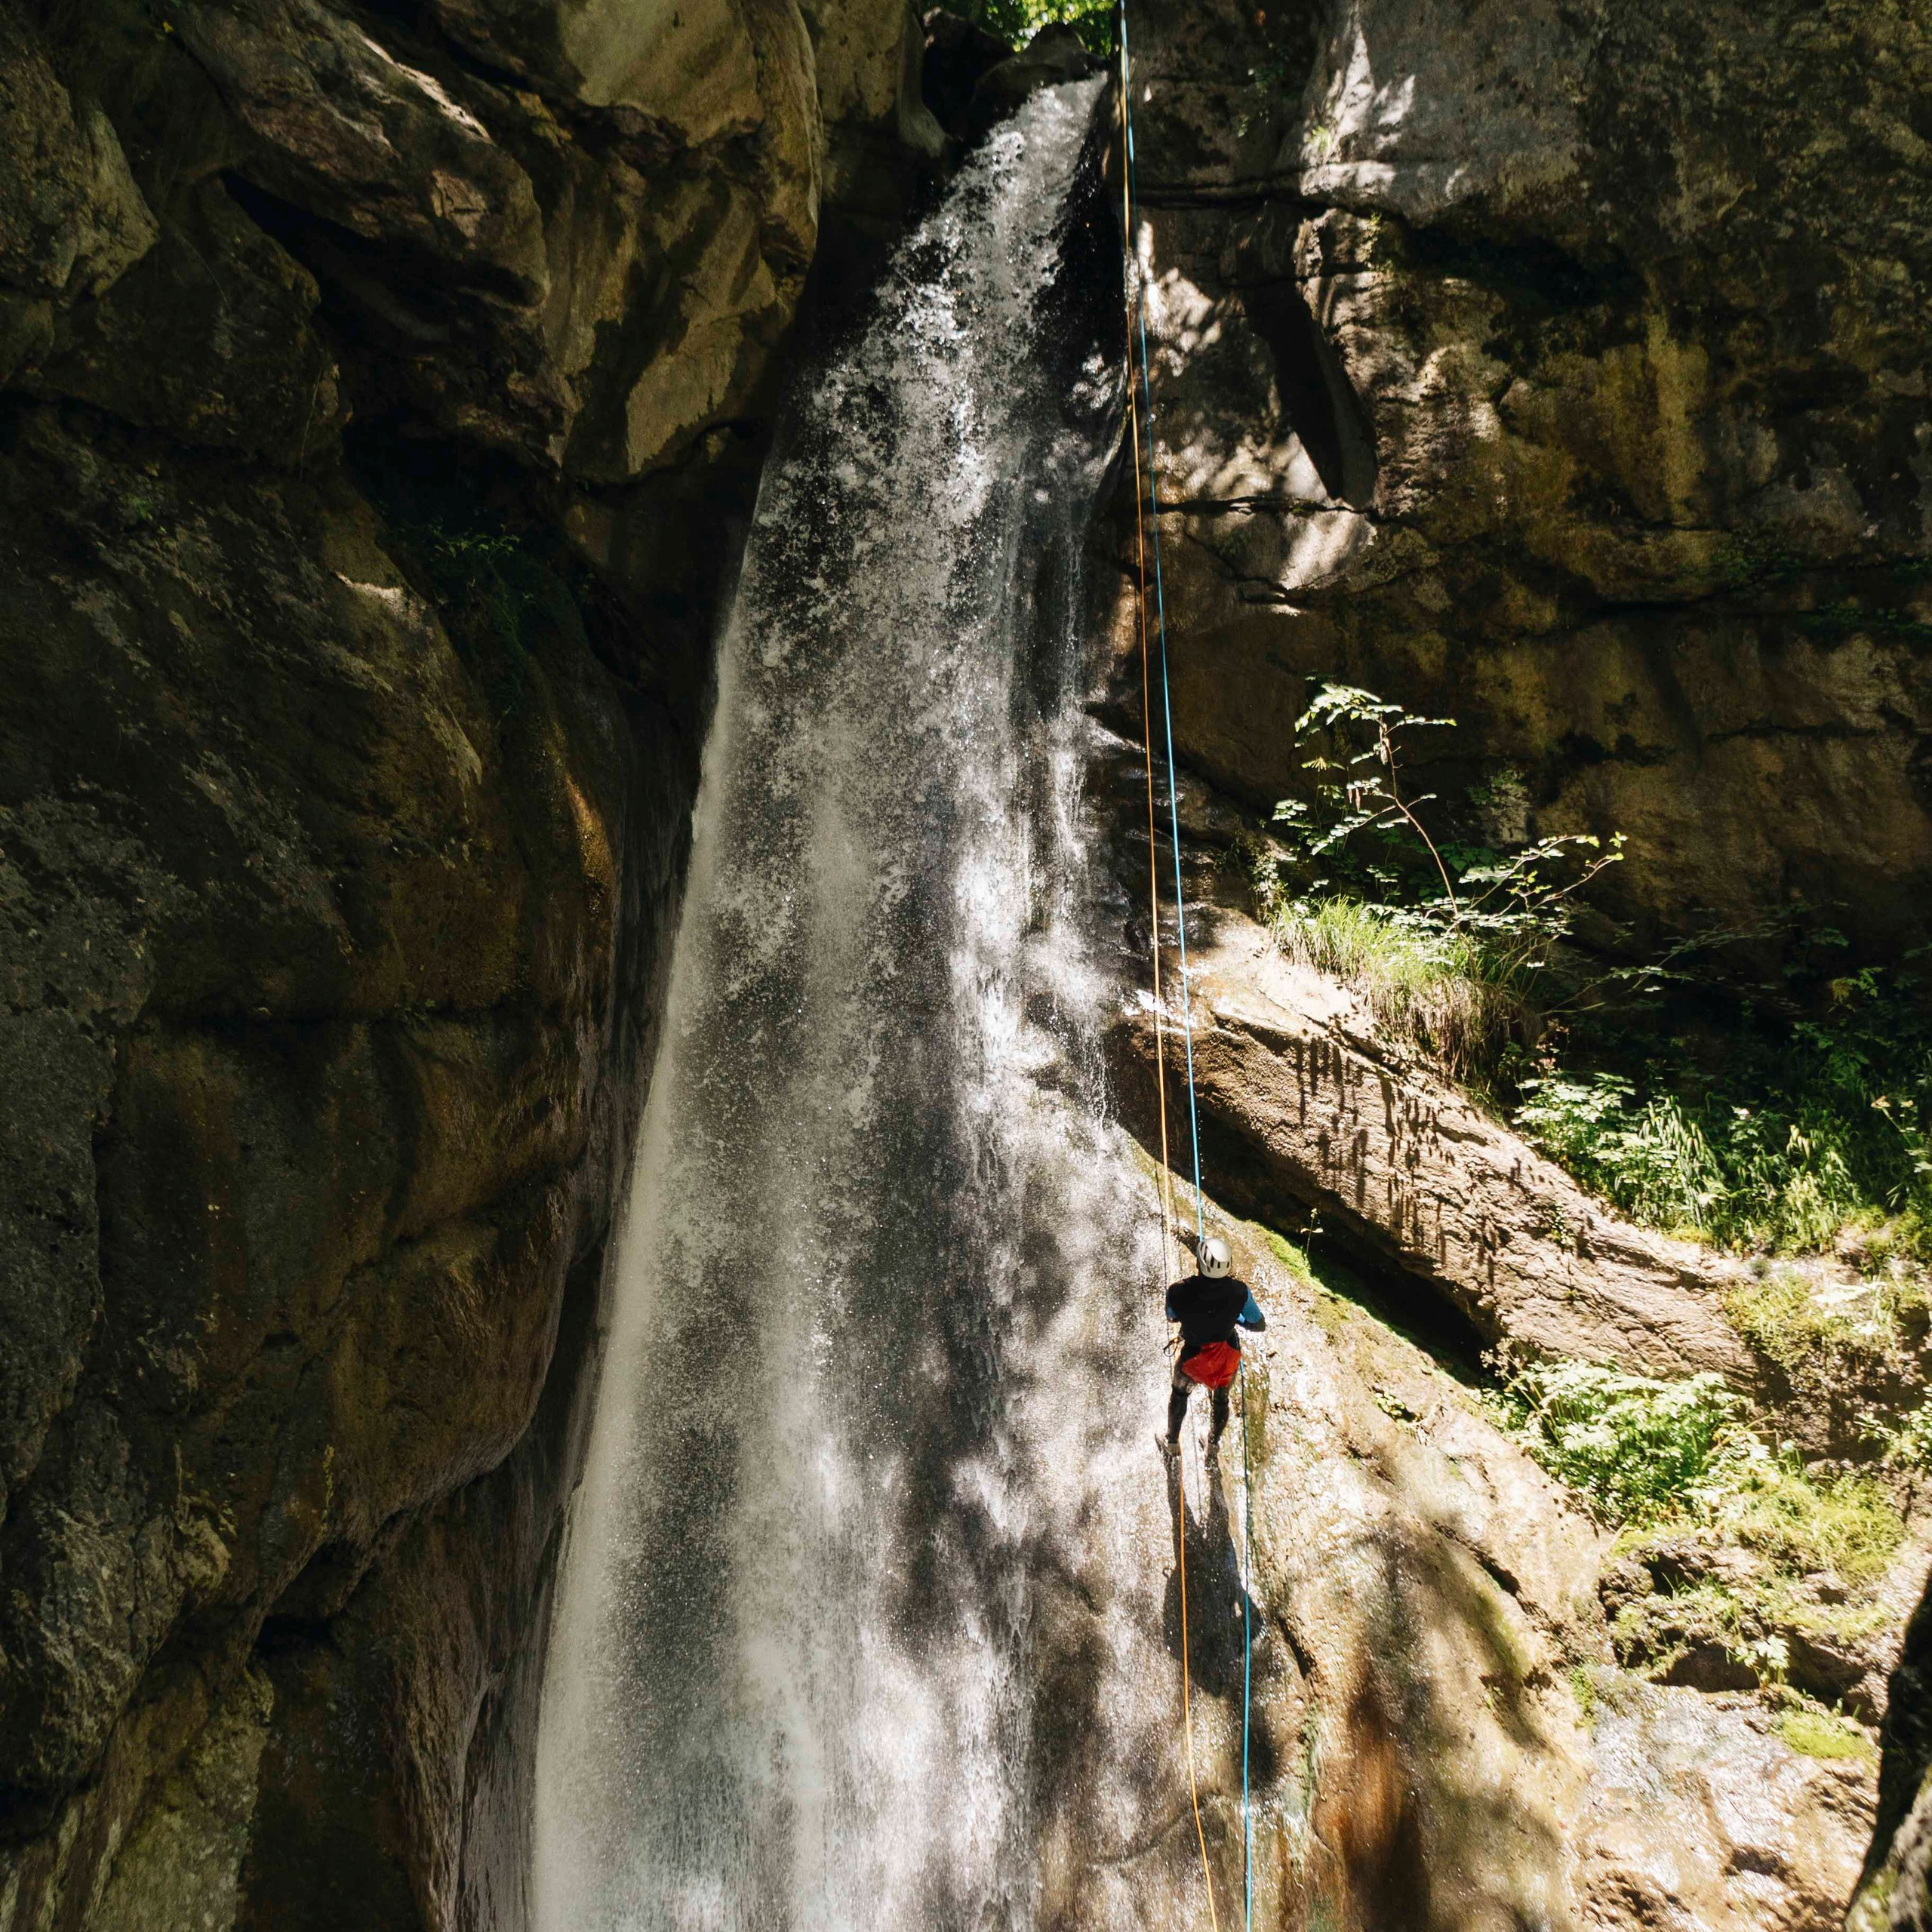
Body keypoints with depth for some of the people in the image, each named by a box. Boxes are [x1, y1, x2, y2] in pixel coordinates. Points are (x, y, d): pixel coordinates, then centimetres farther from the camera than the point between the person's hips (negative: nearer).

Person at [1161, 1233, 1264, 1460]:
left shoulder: (1178, 1293, -33)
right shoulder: (1239, 1292, -30)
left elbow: (1169, 1316, -9)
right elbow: (1259, 1325, -12)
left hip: (1193, 1358, -1)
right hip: (1228, 1356, 1)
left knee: (1180, 1393, 32)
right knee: (1221, 1398, 32)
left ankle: (1172, 1442, 54)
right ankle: (1214, 1445, 56)